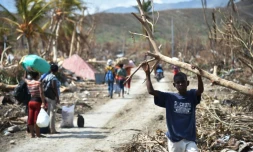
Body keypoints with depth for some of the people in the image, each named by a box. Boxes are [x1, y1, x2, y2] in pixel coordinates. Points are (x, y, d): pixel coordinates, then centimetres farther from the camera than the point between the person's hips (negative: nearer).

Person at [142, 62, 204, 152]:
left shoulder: (192, 96, 0)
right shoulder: (169, 98, 0)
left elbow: (201, 90, -22)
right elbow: (151, 91, -8)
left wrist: (198, 75, -38)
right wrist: (147, 73, -14)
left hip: (189, 140, -1)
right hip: (174, 140, 1)